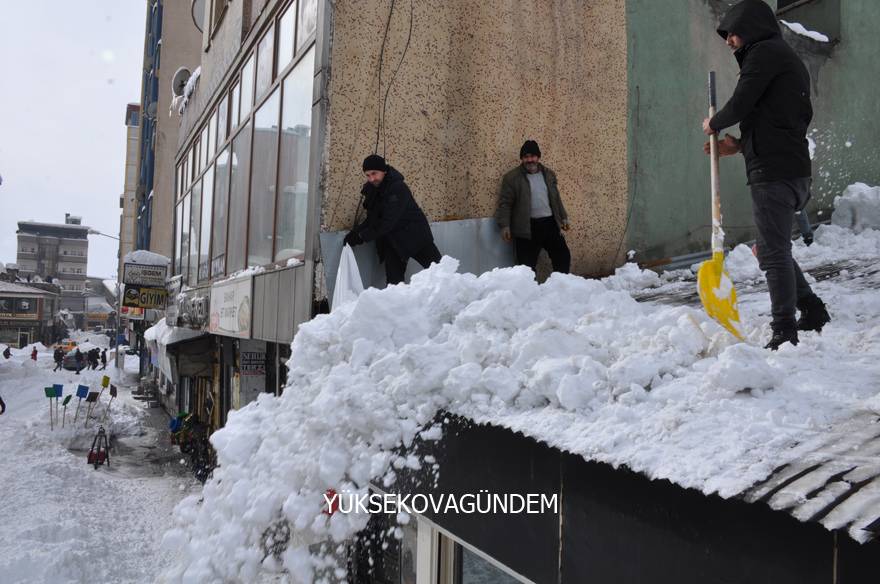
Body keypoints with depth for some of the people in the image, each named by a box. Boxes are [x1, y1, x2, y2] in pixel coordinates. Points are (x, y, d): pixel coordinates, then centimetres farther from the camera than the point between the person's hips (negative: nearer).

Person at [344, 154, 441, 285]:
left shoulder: (398, 188, -22)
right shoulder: (372, 190, 1)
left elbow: (388, 221, -27)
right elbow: (372, 218, 7)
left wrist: (362, 236, -24)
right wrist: (356, 232, -10)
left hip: (415, 236, -6)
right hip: (391, 239, 6)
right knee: (393, 279, 1)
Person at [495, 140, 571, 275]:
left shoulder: (549, 174, 12)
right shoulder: (512, 177, -4)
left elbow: (556, 199, 20)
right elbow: (505, 203, -7)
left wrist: (563, 217, 17)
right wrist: (505, 225, -15)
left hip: (550, 224, 5)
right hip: (527, 228, -5)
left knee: (563, 256, 11)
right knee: (527, 265, -2)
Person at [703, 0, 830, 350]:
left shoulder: (764, 52, -5)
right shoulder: (788, 58, 26)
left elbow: (740, 104, -14)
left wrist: (714, 124, 7)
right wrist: (740, 144, 16)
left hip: (774, 171, -10)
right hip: (793, 168, 10)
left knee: (773, 251, -9)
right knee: (775, 248, 20)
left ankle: (784, 333, -8)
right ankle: (812, 311, 25)